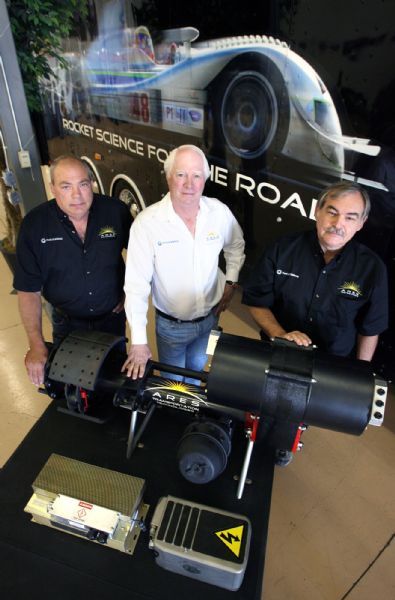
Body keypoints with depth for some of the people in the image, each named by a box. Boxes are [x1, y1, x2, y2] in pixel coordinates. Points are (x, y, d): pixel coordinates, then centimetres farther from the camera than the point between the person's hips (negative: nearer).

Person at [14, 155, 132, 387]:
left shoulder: (116, 211, -17)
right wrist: (37, 345, -18)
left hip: (113, 316, 0)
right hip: (67, 322, 0)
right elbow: (29, 290, -14)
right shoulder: (35, 224, -18)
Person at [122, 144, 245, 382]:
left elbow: (236, 247, 8)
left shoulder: (220, 212, -14)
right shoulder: (147, 222, -25)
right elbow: (136, 284, -23)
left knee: (197, 369, 29)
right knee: (172, 380, 21)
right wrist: (139, 341, -23)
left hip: (210, 317, 3)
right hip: (171, 324, -3)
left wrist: (231, 282, 0)